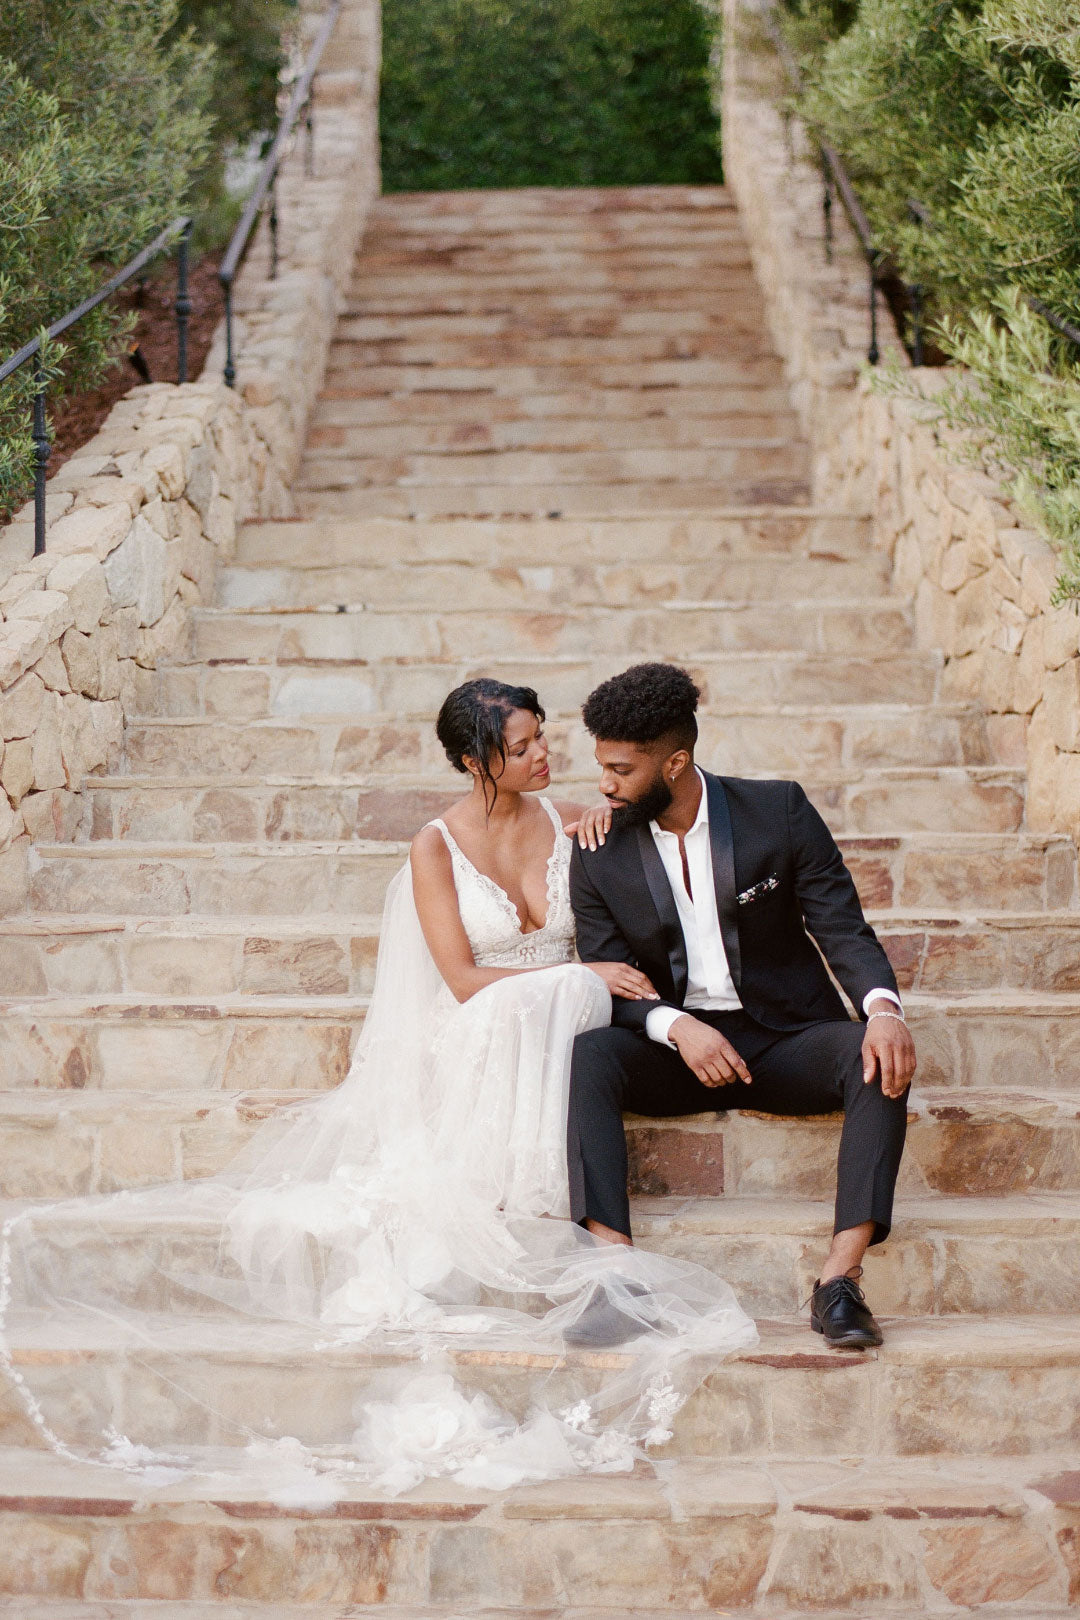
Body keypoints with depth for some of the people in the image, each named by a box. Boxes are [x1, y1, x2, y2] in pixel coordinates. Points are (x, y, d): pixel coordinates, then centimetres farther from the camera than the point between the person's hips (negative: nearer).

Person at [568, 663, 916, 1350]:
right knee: (587, 1053, -31)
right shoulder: (599, 860, 0)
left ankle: (841, 1275, -38)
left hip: (782, 1039, 0)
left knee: (878, 1056, -31)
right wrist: (676, 1027, -25)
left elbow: (842, 925, -7)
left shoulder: (778, 811, -4)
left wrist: (884, 1008, -29)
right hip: (672, 1047, 1)